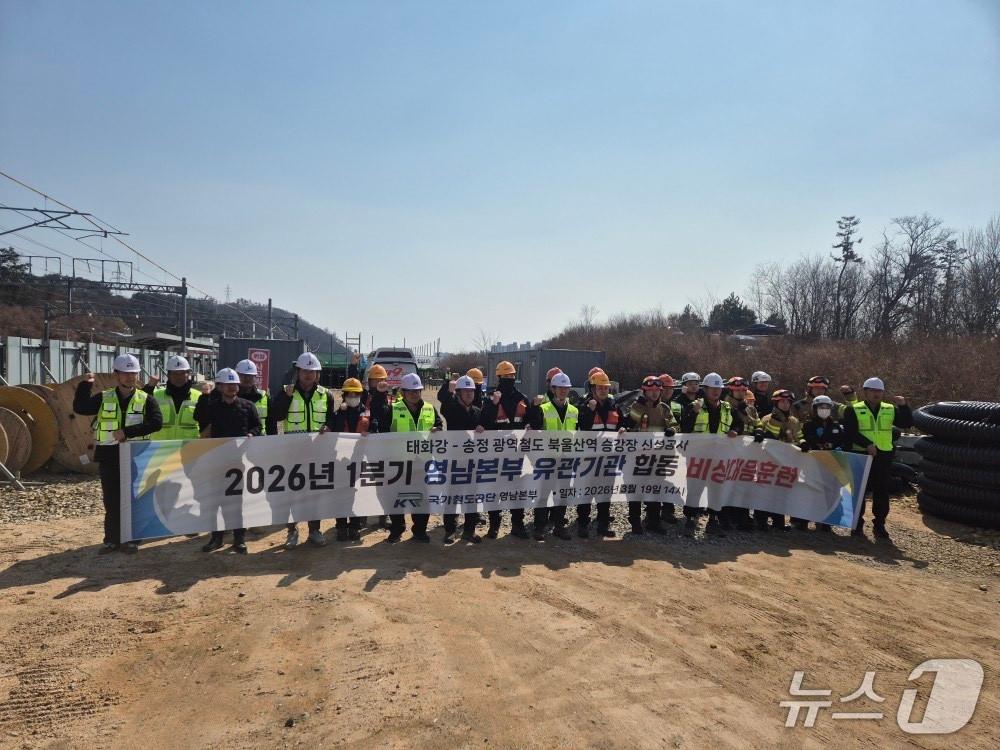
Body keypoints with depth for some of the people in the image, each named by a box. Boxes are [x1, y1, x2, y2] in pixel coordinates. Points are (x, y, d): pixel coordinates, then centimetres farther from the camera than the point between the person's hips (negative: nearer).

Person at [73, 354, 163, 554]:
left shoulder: (146, 400, 0)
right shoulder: (103, 398, 6)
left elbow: (156, 423, -14)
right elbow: (80, 408, -6)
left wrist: (127, 432, -20)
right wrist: (85, 385, -13)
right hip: (109, 457, 1)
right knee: (111, 501, 8)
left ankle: (130, 539, 15)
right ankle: (112, 539, 19)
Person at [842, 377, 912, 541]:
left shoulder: (890, 410, 12)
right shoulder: (854, 410, 0)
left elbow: (907, 424, 2)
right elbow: (850, 433, -9)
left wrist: (903, 406, -11)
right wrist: (867, 444, -20)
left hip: (884, 456, 3)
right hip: (861, 454, -3)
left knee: (882, 492, 6)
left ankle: (879, 526, 15)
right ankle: (857, 524, 12)